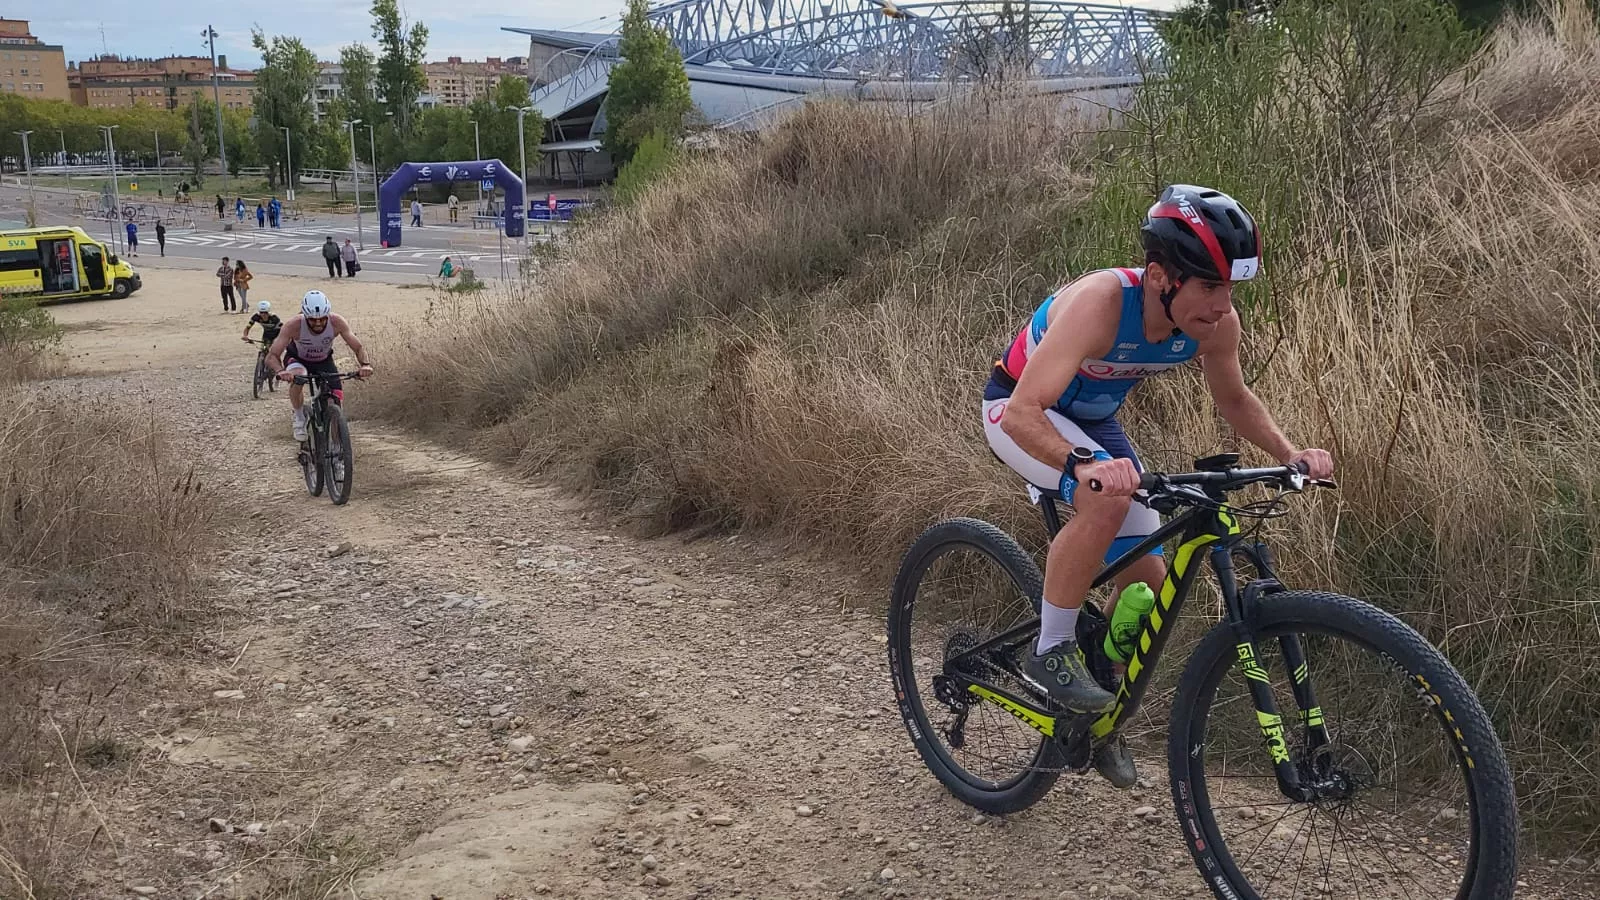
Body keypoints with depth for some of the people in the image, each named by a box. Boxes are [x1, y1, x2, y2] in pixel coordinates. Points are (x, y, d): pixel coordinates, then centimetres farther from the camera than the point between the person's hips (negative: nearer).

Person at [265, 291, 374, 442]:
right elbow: (271, 356, -34)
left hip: (324, 361, 2)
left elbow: (358, 348, -24)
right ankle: (299, 418, -11)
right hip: (297, 358, -2)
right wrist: (280, 371, -56)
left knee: (336, 400, -14)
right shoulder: (294, 325, -35)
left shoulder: (336, 322, -30)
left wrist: (365, 364, -46)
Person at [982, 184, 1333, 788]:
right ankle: (1051, 651, -15)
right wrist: (1083, 464, -61)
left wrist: (1289, 454, -16)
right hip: (1019, 411, -6)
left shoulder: (1214, 322, -21)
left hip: (1091, 420, 6)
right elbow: (1023, 412, -44)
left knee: (1148, 580, 2)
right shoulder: (1100, 303, -39)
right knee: (1106, 500, -35)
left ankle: (1102, 714, 24)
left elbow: (1234, 399, 0)